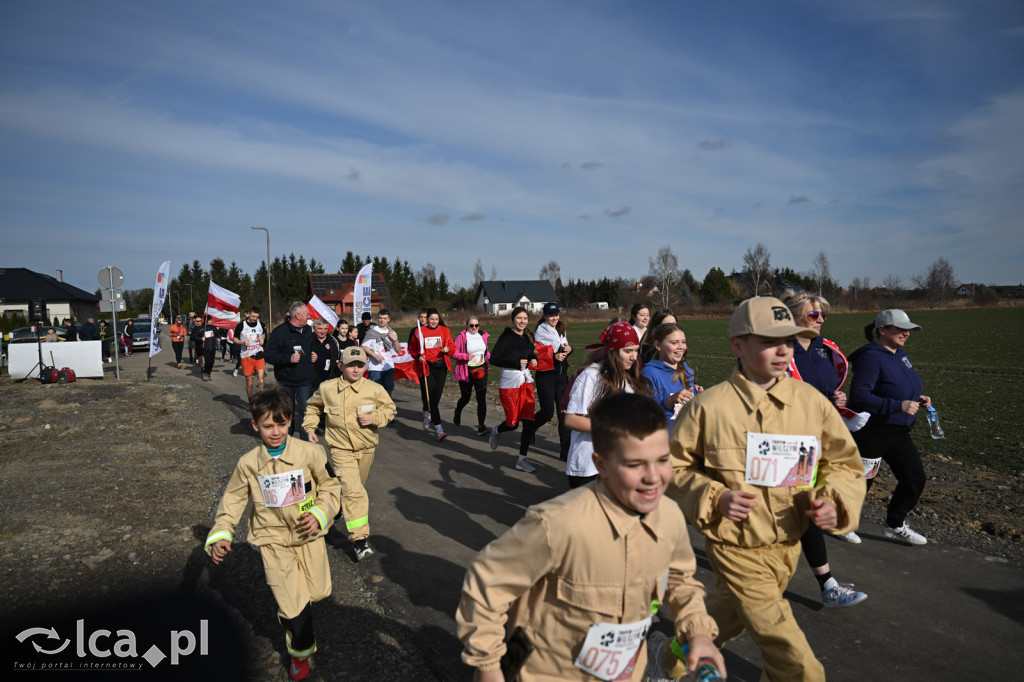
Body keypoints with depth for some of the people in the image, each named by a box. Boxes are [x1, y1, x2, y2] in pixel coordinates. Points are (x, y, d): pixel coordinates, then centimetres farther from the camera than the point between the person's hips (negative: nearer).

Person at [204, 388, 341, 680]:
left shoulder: (309, 452, -12)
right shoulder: (248, 463, -8)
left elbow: (330, 486, -1)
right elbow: (233, 500, 2)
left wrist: (320, 513, -15)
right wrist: (220, 534, -10)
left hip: (308, 533, 1)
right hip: (273, 539, -1)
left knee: (318, 592, 13)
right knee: (295, 604, -8)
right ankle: (301, 649, 22)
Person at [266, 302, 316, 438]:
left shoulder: (308, 330, 8)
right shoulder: (280, 331, -11)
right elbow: (270, 356, -15)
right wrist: (289, 358, -25)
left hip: (305, 381, 3)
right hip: (286, 382, -3)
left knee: (305, 411, -1)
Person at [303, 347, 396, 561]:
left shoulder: (375, 389, -7)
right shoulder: (327, 388, -5)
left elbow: (390, 409, 4)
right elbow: (313, 407, 14)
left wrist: (374, 418, -13)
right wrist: (310, 428, 3)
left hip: (366, 448, 3)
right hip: (341, 449, -2)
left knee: (356, 488, 21)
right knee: (352, 490, -16)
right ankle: (360, 539, -15)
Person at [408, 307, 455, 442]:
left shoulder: (445, 331, 8)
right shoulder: (419, 332, 1)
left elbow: (452, 346, 13)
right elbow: (412, 349, 11)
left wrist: (447, 349, -9)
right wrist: (418, 356, -8)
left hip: (441, 366, 3)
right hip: (426, 366, -3)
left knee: (436, 395, 4)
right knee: (429, 397, -9)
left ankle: (428, 414, 37)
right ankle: (438, 428, -5)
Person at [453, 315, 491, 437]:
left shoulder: (483, 335, 7)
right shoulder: (462, 337, -9)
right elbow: (453, 353, -10)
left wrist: (488, 356, 2)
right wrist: (466, 356, -23)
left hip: (481, 371, 3)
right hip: (466, 372, -3)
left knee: (482, 399, -7)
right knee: (466, 398, 14)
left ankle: (481, 426, -4)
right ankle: (457, 413, 48)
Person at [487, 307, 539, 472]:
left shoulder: (528, 336, 8)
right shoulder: (506, 337, -11)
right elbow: (493, 359, -15)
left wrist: (534, 360, 1)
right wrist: (516, 362, -21)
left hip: (526, 381, 6)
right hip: (509, 382, -6)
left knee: (529, 420, -1)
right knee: (513, 423, 0)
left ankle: (522, 460, 10)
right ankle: (496, 431, 37)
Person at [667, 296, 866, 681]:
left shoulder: (811, 401, -6)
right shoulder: (709, 406, -16)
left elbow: (846, 462, 6)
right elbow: (674, 465, -5)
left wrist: (835, 500, -12)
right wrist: (713, 498, -20)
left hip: (788, 545, 5)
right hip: (736, 546, -4)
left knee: (730, 616, 27)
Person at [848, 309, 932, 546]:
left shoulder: (900, 354, 9)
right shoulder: (871, 357, -21)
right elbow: (859, 395, -28)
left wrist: (918, 399, 3)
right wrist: (898, 406, -28)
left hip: (898, 431, 9)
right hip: (871, 431, -9)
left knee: (915, 477, 11)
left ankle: (895, 525, 29)